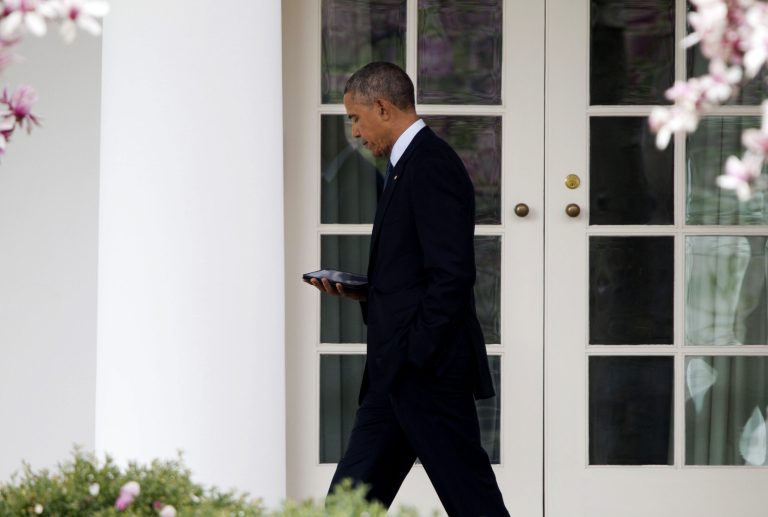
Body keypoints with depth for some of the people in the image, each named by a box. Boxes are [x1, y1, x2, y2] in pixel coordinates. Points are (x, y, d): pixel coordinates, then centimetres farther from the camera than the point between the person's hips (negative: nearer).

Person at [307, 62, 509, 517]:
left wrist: (415, 357, -21)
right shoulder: (409, 164, 19)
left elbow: (452, 274, -22)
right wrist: (363, 291, 9)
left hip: (429, 371, -11)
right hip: (398, 375, 11)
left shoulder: (432, 166, -14)